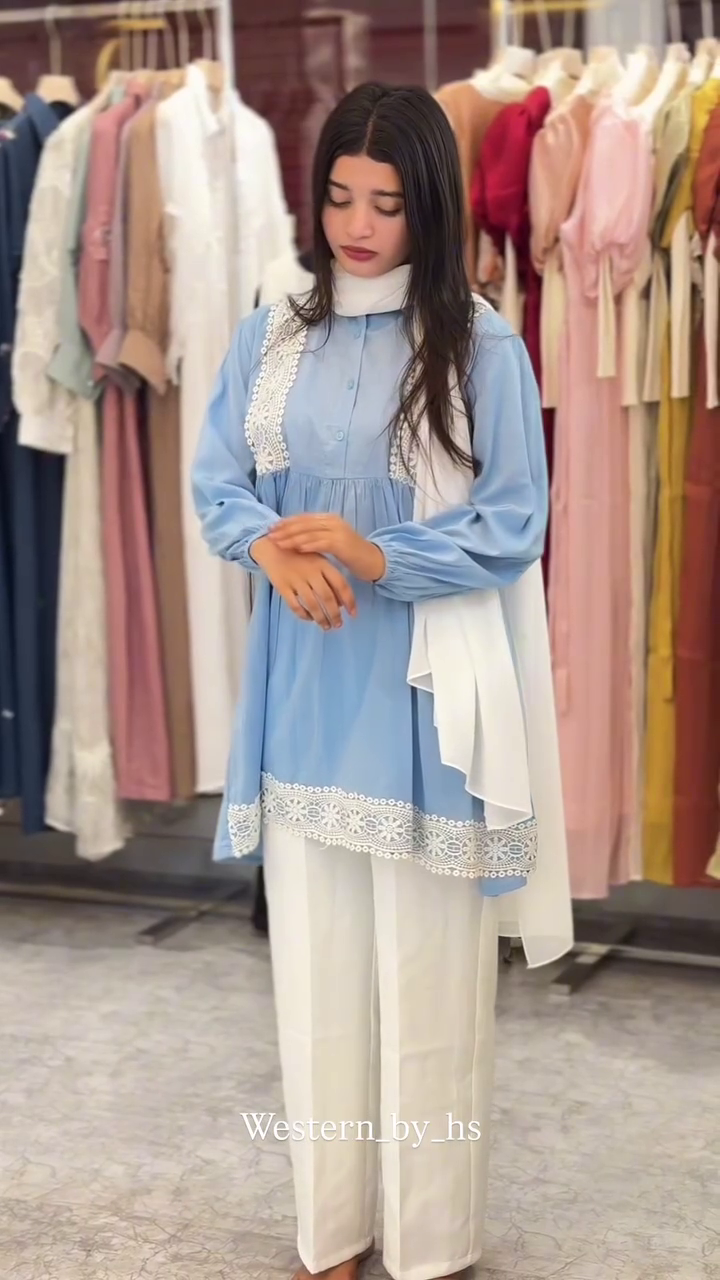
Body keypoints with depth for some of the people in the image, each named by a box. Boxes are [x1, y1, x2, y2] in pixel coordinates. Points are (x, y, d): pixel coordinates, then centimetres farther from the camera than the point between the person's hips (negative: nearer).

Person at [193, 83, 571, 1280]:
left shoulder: (483, 347, -7)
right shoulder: (269, 338, 5)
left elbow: (514, 528, -8)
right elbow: (215, 483, 6)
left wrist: (376, 557, -20)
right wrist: (273, 547, -15)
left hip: (424, 694, -3)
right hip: (305, 693, 4)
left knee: (426, 969, 5)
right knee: (315, 960, 11)